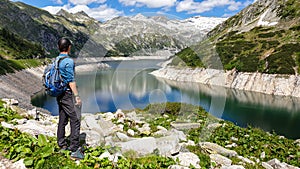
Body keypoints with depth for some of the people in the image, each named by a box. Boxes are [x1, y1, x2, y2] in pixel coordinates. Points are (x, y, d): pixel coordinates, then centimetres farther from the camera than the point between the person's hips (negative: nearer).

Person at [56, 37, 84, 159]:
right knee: (75, 120, -6)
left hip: (59, 94, 9)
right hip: (68, 94, -9)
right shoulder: (69, 61, -15)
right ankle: (75, 149, -5)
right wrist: (77, 96, -16)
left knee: (62, 120, 16)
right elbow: (71, 81, -18)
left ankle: (62, 145, 26)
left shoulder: (56, 60, 11)